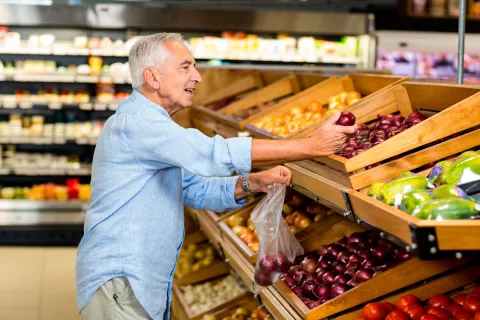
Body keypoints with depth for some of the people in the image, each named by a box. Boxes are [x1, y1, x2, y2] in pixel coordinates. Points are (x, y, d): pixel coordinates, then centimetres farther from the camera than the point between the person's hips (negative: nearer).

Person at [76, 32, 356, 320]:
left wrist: (253, 184, -2)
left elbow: (195, 189, 16)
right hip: (118, 284, -10)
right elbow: (216, 154, -28)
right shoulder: (134, 122, -18)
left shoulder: (151, 123, 16)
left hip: (148, 285, 10)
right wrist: (312, 146, -26)